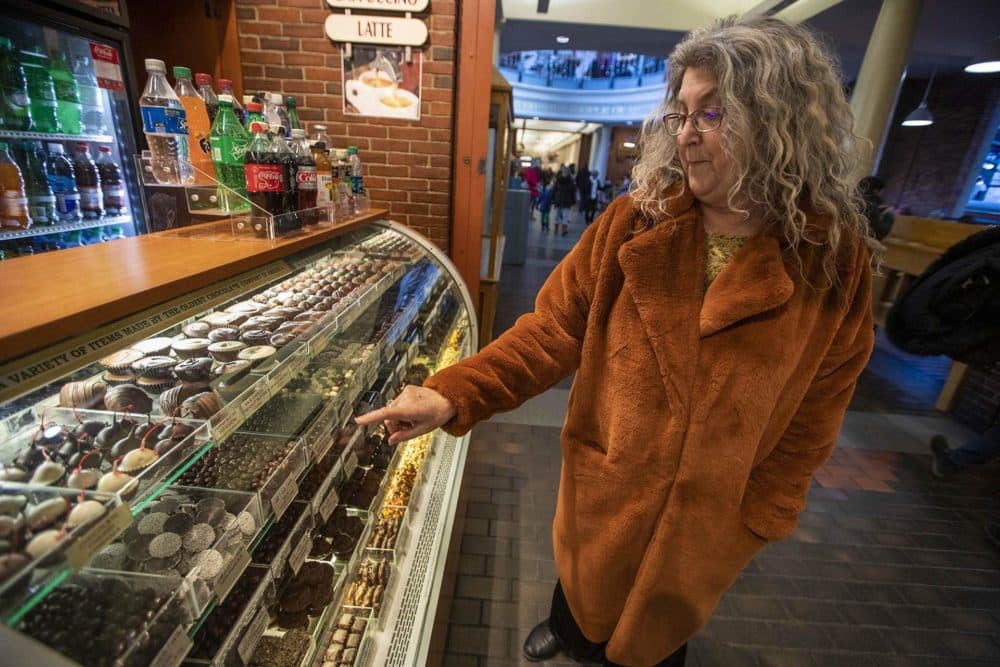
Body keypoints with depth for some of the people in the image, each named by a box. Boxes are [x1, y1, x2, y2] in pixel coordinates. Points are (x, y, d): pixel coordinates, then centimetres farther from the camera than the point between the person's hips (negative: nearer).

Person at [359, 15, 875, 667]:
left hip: (709, 509, 0)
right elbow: (554, 330, -17)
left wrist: (758, 521, -2)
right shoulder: (634, 223, -16)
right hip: (605, 479, 2)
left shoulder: (834, 262, -15)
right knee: (583, 572, 31)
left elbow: (811, 418, -7)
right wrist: (452, 395, -28)